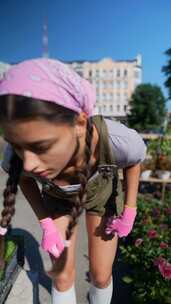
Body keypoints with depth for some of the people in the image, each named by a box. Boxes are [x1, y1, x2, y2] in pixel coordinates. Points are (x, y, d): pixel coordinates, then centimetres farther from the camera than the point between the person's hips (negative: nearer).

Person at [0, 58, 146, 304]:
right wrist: (46, 223, -11)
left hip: (102, 194, 0)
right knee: (62, 274, 7)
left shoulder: (118, 141, -41)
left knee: (101, 275, 10)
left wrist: (129, 211, -10)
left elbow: (134, 160, -14)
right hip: (57, 198, 1)